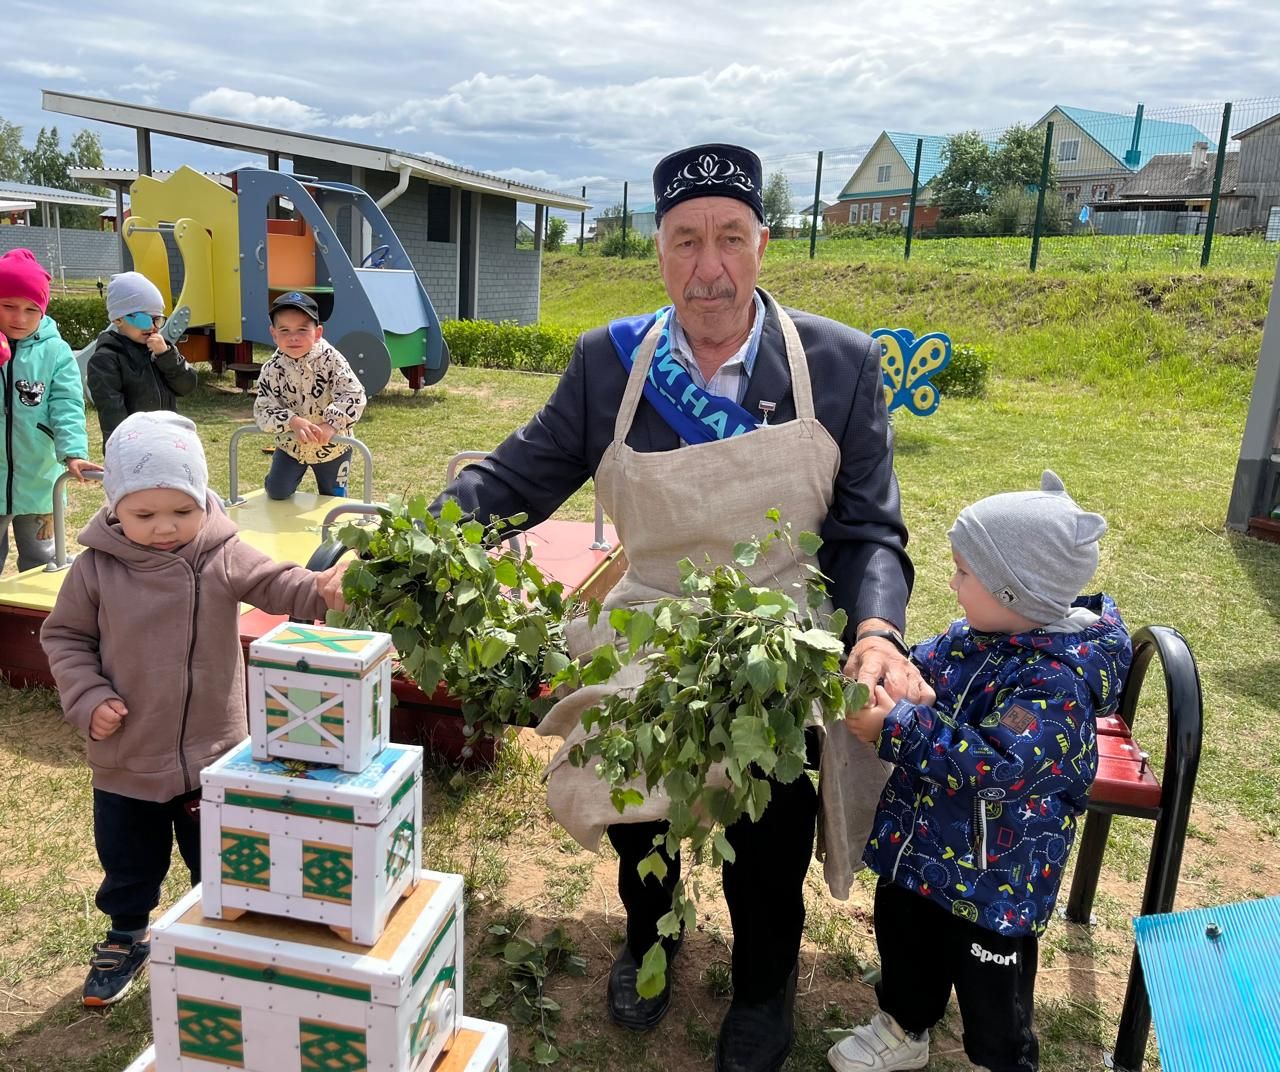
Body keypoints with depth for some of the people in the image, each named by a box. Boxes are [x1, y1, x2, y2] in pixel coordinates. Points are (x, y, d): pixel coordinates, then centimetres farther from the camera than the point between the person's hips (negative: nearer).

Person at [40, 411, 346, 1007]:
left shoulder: (222, 557, -13)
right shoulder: (96, 568, -11)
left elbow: (275, 585, -24)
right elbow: (63, 636, 1)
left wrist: (318, 588, -47)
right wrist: (88, 698, -12)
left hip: (213, 752, -1)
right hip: (126, 757, 1)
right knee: (127, 861, 22)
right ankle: (125, 939, 48)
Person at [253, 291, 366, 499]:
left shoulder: (331, 360, -20)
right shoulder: (272, 370, -15)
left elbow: (354, 395, -27)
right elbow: (262, 410, -18)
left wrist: (331, 424, -39)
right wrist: (293, 422, -36)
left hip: (331, 445, -1)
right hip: (291, 444, 1)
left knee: (333, 498, 14)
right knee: (277, 491, 0)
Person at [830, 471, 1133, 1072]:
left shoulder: (1057, 680, -28)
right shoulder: (971, 637, -4)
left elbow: (997, 766, -35)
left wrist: (893, 729, -34)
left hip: (994, 876, -7)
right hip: (917, 846, 8)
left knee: (993, 998, 15)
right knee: (902, 938, 27)